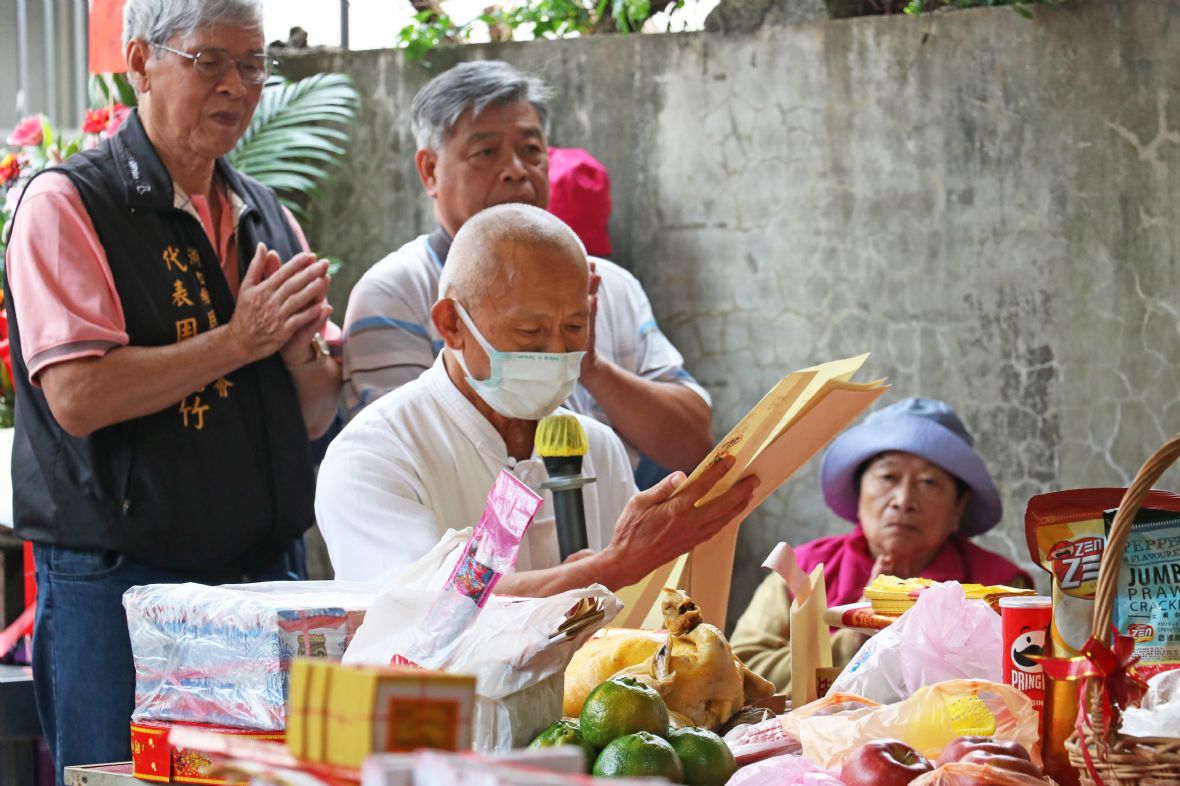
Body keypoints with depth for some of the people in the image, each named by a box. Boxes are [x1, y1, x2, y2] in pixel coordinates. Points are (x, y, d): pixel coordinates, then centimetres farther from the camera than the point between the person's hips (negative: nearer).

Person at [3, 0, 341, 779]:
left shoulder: (264, 213, 14)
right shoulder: (66, 205, -6)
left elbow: (316, 414, 16)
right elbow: (77, 396, -18)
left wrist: (304, 351, -6)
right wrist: (237, 340, -16)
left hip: (269, 575, 6)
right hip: (118, 589, -6)